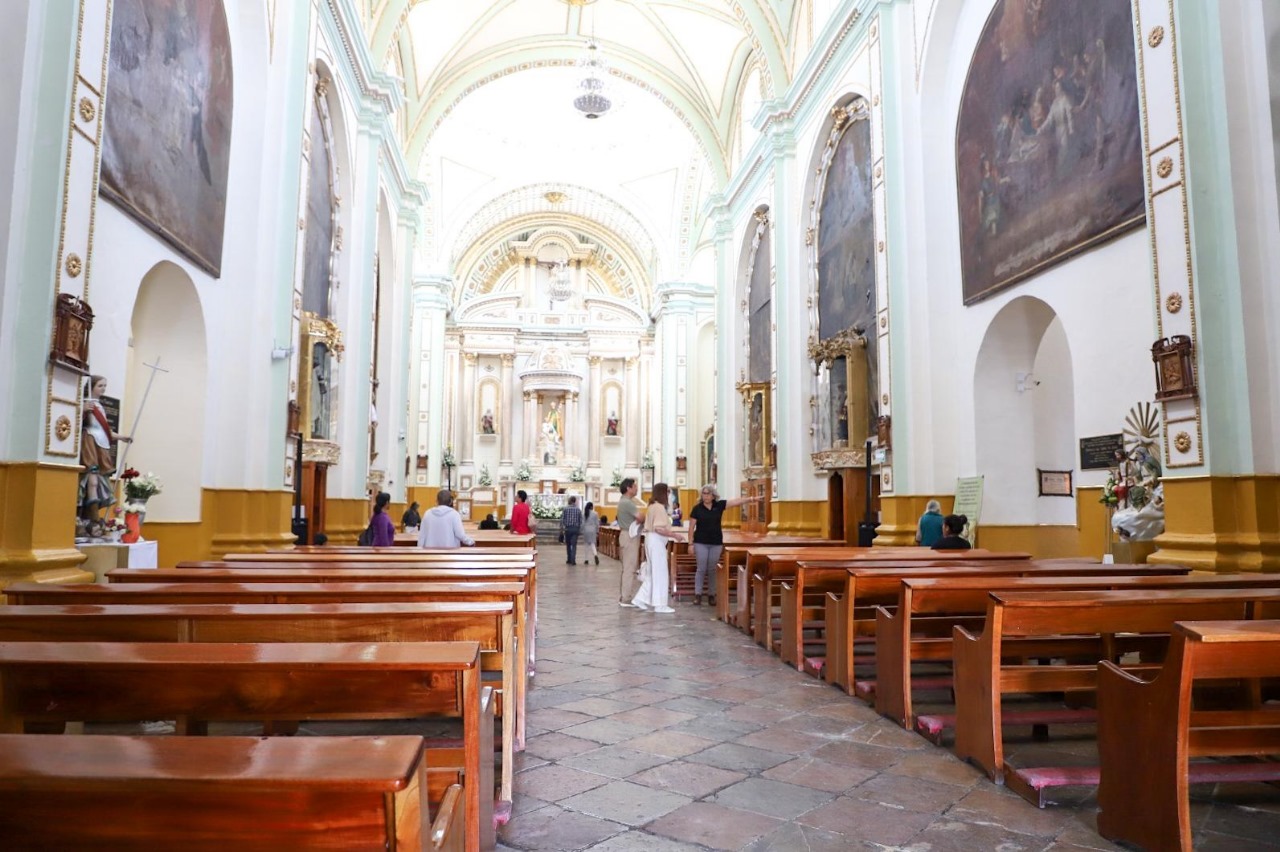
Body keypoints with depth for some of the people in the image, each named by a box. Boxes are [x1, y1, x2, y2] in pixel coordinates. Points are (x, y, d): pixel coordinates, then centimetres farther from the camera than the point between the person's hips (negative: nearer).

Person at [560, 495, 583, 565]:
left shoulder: (565, 509, -2)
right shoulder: (578, 510, 2)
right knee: (574, 545, -1)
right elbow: (580, 521, 2)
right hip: (575, 529, 0)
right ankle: (573, 560, -11)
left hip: (567, 529, 0)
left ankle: (569, 559, 20)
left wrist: (561, 529, 1)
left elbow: (562, 519, -5)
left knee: (568, 545, 14)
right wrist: (580, 530, 10)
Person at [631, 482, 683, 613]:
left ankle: (641, 599, 16)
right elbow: (659, 529, -23)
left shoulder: (653, 506, 14)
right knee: (660, 573, -3)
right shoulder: (659, 507, -16)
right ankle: (660, 604, 2)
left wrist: (670, 531, 17)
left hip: (651, 540, 10)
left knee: (652, 573, 15)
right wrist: (674, 535, -17)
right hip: (656, 541, -10)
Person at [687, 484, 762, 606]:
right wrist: (690, 543, -7)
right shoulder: (697, 508, -5)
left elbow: (736, 501, -6)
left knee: (712, 570, 9)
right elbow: (691, 527, -4)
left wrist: (752, 499, -14)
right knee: (701, 569, -1)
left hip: (716, 543, 2)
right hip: (701, 543, -2)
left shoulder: (719, 505, 0)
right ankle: (697, 595, 7)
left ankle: (712, 595, 17)